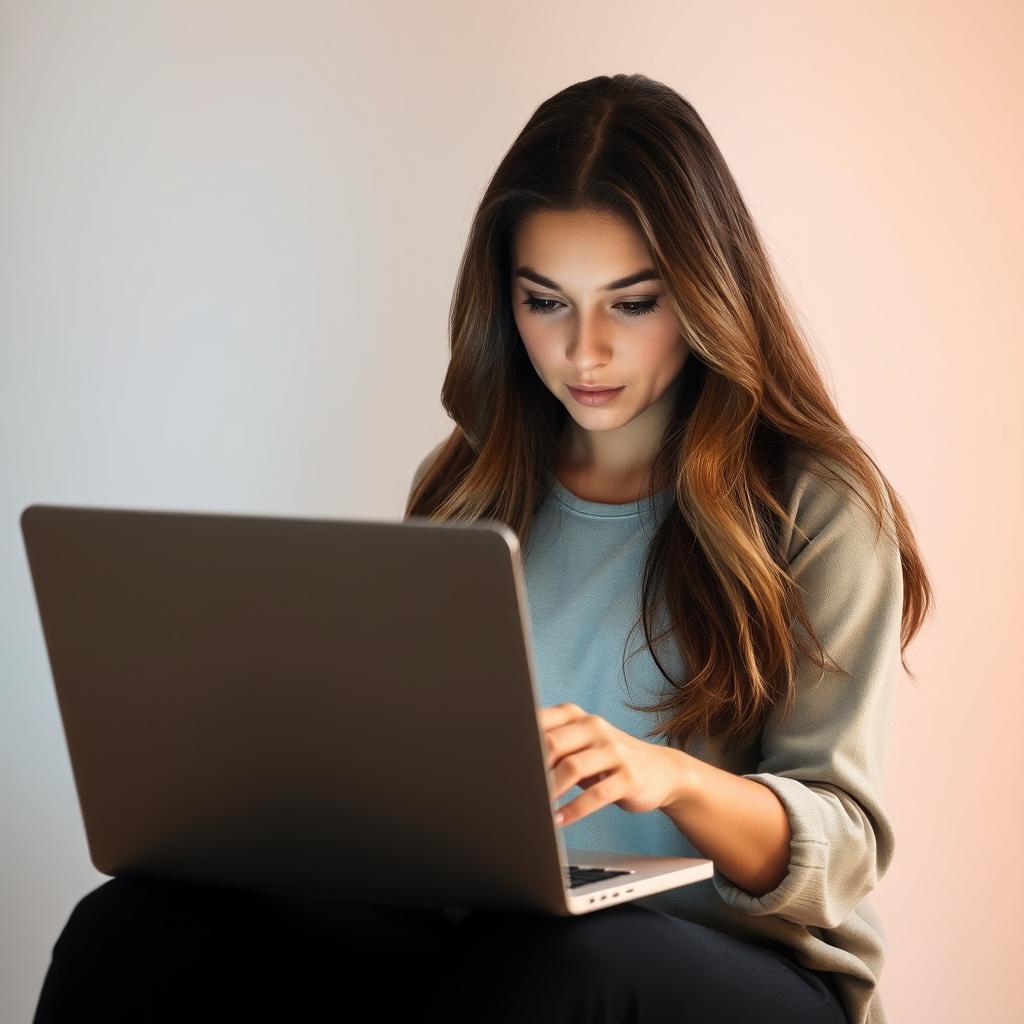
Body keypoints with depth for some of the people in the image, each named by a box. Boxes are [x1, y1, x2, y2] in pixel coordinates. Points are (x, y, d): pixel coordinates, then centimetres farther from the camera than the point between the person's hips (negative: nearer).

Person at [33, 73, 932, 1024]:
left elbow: (843, 841, -4)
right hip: (474, 929, 3)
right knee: (133, 927, -26)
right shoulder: (465, 486, 14)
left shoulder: (815, 506, -1)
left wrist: (671, 777, -25)